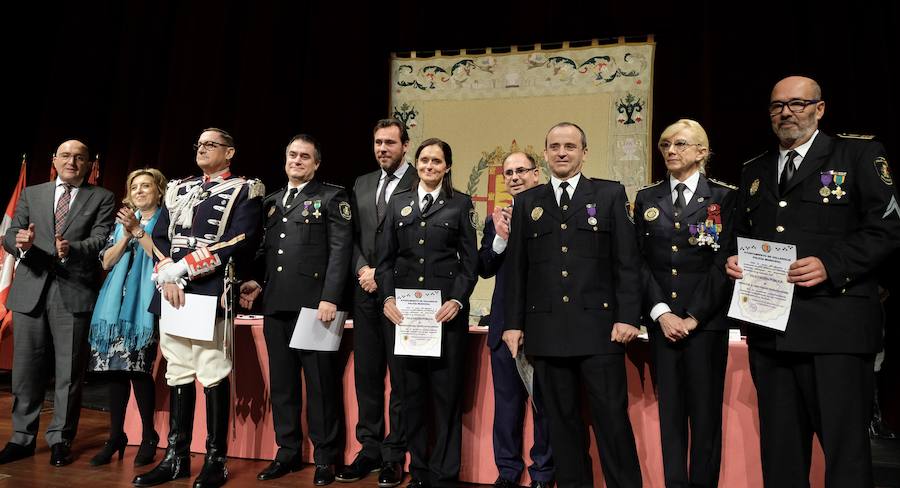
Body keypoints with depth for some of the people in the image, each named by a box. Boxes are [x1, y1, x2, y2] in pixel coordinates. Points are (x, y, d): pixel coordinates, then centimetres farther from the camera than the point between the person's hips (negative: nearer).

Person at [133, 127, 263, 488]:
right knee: (177, 373, 9)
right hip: (173, 292, 6)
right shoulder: (178, 189, 21)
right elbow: (159, 236, 13)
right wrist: (167, 276, -5)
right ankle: (176, 457, 17)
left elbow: (239, 243, -10)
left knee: (214, 374, -3)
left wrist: (183, 268, -14)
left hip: (211, 292, -5)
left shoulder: (244, 190, 3)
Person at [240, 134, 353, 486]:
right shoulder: (272, 201, 19)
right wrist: (257, 281, 3)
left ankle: (325, 458, 12)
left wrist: (329, 298, -16)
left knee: (320, 382, 1)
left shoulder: (331, 197, 1)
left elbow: (340, 250, -8)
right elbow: (266, 249, 21)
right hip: (276, 304, 6)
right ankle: (288, 452, 24)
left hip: (314, 304, -6)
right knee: (281, 381, 12)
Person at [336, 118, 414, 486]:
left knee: (401, 376, 2)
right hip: (366, 291, 6)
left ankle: (394, 456, 12)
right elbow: (353, 236, 14)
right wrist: (362, 269, -3)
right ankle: (370, 449, 21)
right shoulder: (361, 185, 17)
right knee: (366, 374, 10)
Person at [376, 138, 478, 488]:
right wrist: (388, 297, -4)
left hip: (446, 310, -2)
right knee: (412, 391, 8)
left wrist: (457, 301, -11)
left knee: (447, 391, 1)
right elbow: (385, 258, 10)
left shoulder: (461, 204, 5)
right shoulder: (398, 203, 12)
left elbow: (470, 260, 1)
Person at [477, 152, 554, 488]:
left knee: (545, 401, 9)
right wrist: (500, 239, -13)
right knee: (507, 401, 14)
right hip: (505, 324, 4)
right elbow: (484, 269, 2)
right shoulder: (495, 220, 10)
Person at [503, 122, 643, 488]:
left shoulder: (610, 195, 6)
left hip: (599, 327, -2)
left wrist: (628, 316, -6)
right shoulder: (526, 202, 12)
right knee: (562, 420, 10)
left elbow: (627, 261, 2)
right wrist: (513, 323, 6)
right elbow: (516, 268, 10)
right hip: (547, 330, 2)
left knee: (612, 417, 1)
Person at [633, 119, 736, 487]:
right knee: (669, 408, 6)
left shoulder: (725, 197, 2)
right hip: (661, 319, 2)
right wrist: (661, 312, -7)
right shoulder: (646, 198, 10)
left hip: (707, 319, -2)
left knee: (706, 411, 2)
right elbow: (641, 261, 5)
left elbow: (725, 262, -4)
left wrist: (694, 316, -10)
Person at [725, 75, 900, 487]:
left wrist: (831, 265, -19)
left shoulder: (860, 155, 3)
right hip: (769, 329, 5)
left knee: (845, 447, 0)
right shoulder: (754, 171, 18)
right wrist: (734, 260, 3)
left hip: (835, 328, -5)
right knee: (779, 448, 14)